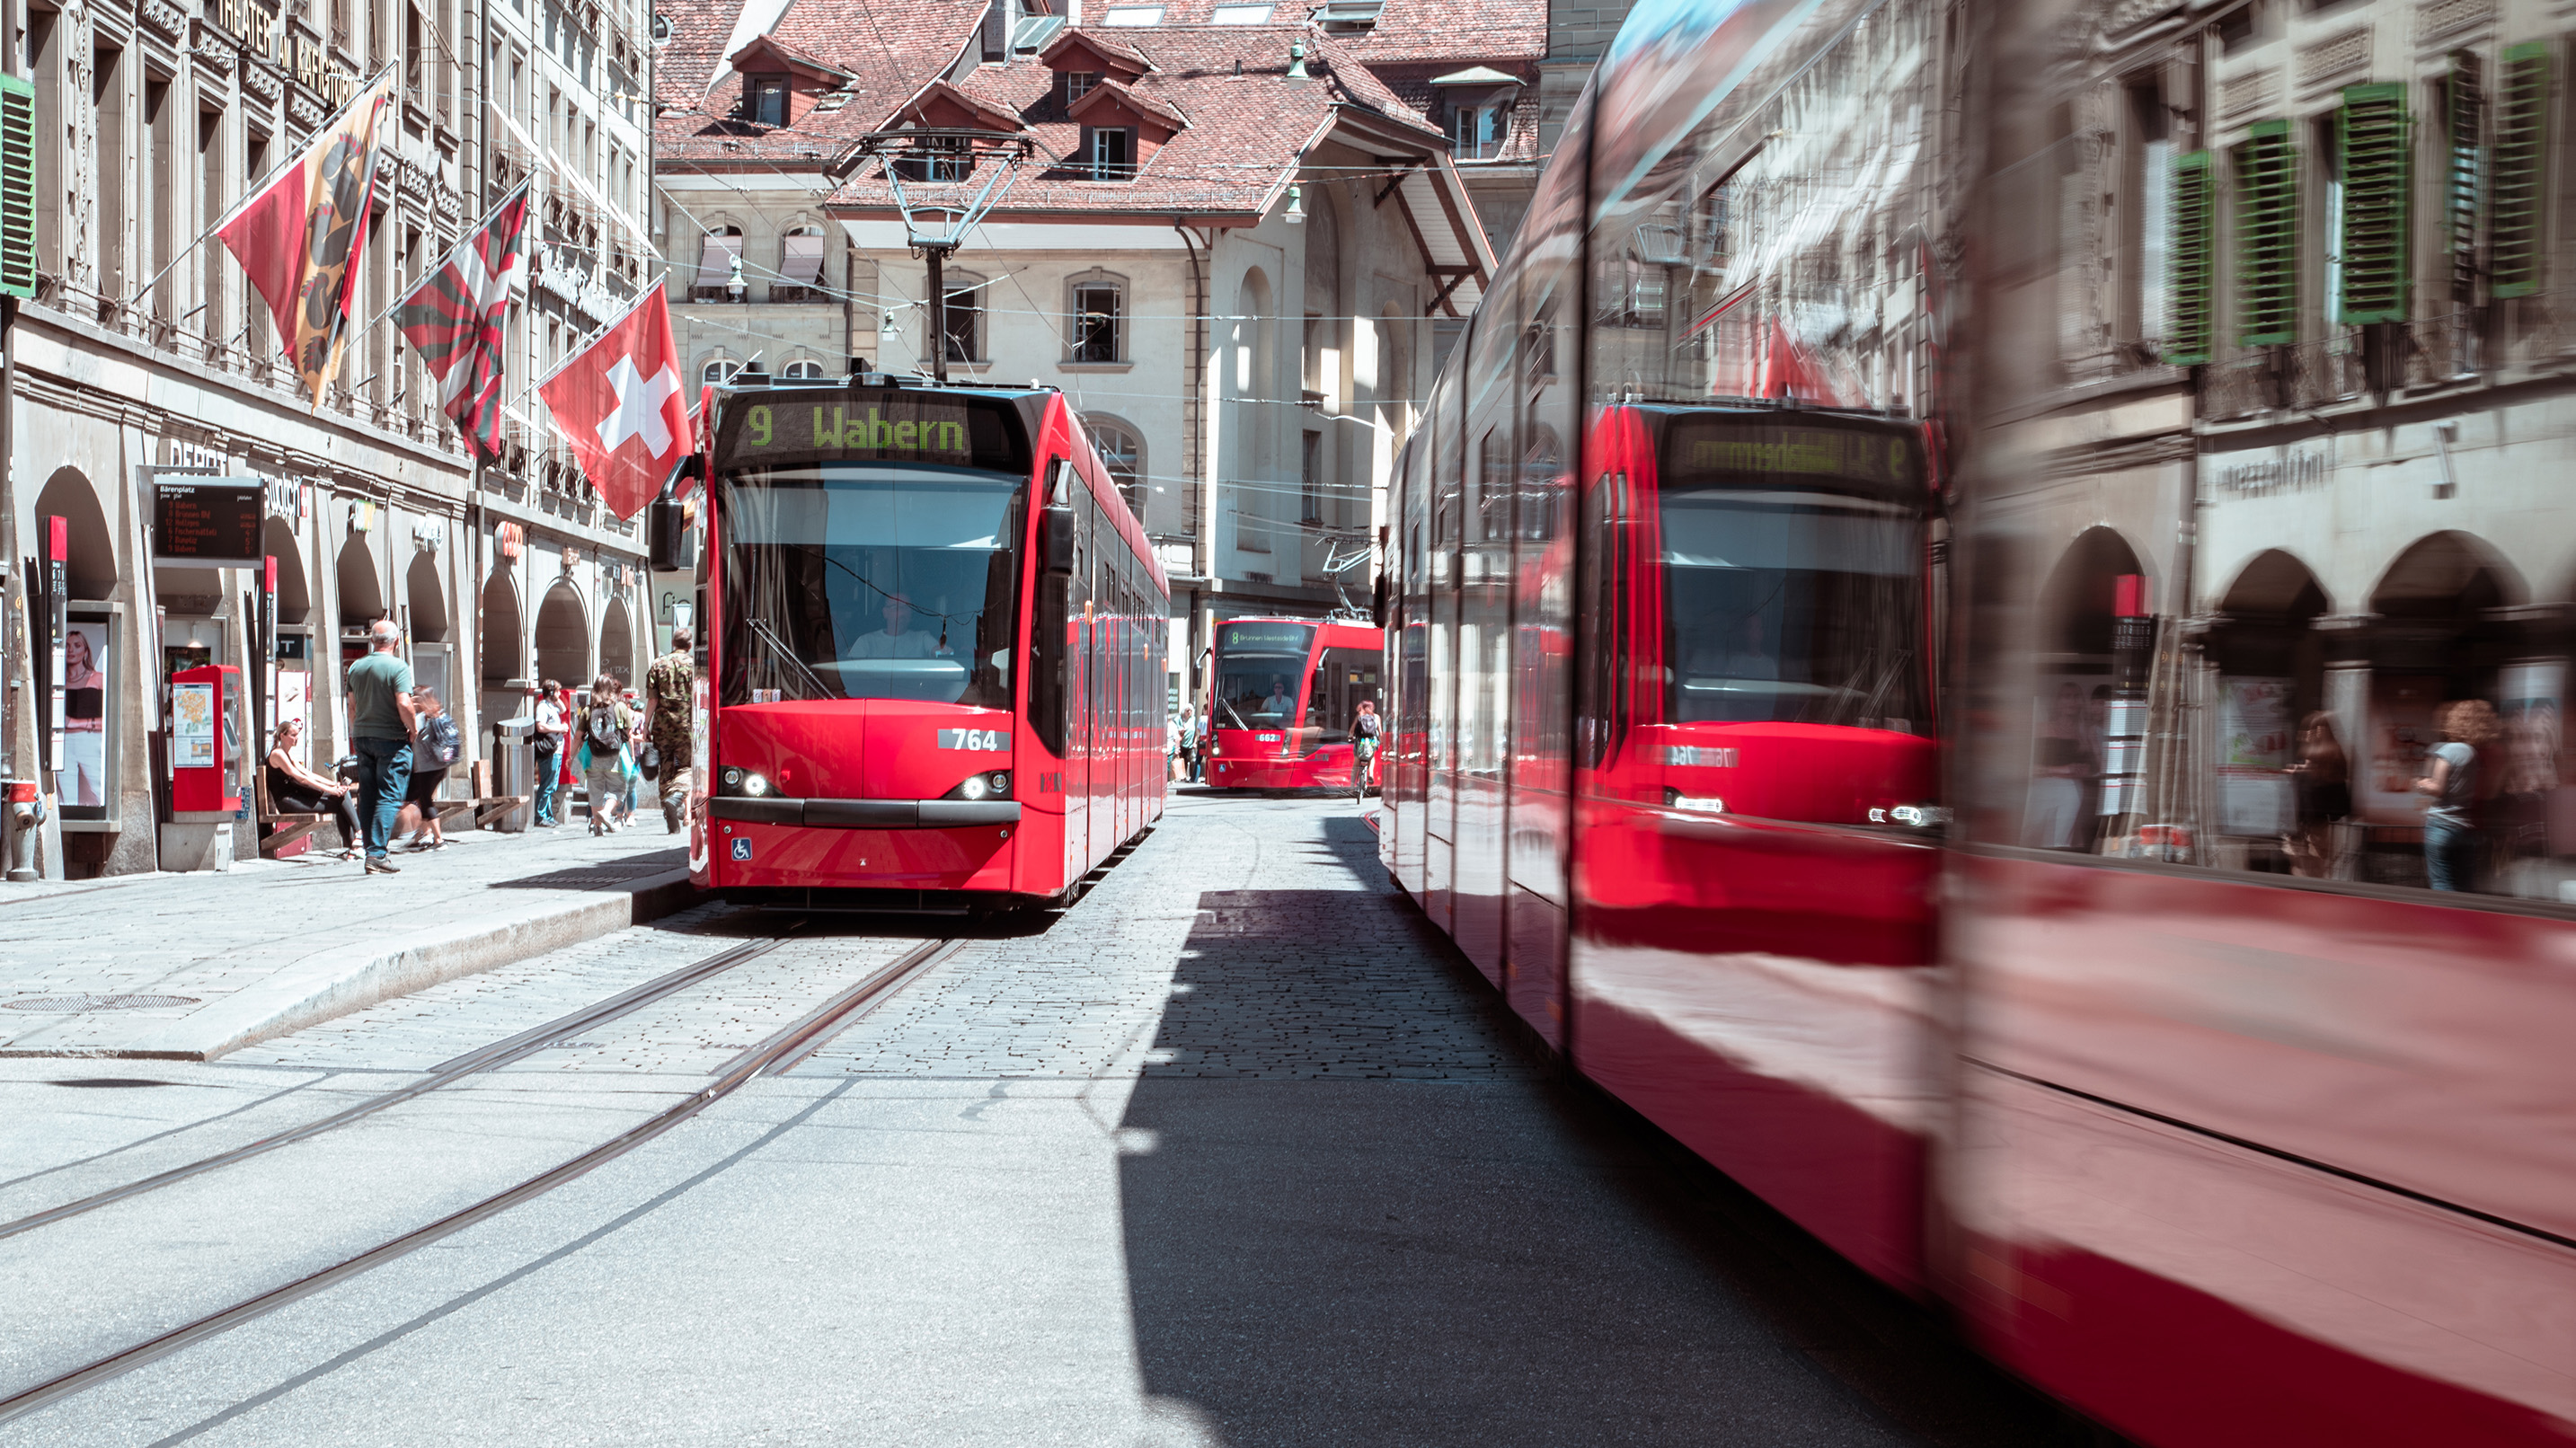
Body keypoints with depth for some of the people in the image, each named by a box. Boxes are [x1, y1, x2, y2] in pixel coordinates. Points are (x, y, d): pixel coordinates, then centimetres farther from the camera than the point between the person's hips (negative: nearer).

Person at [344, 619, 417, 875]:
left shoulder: (356, 667, 9)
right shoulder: (398, 667, -11)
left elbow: (352, 706, 14)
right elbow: (404, 704, -20)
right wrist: (413, 729, -5)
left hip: (362, 738, 6)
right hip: (391, 738, -6)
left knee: (367, 797, 10)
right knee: (389, 797, -5)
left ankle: (371, 852, 13)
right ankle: (377, 854, -12)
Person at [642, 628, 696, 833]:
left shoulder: (658, 664, 7)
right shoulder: (693, 664, 1)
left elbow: (652, 699, 4)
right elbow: (696, 697, -6)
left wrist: (646, 726, 8)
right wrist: (696, 724, -2)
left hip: (662, 724, 2)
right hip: (684, 724, -2)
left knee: (666, 769, 8)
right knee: (686, 765, 9)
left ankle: (672, 824, 4)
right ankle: (675, 796, -22)